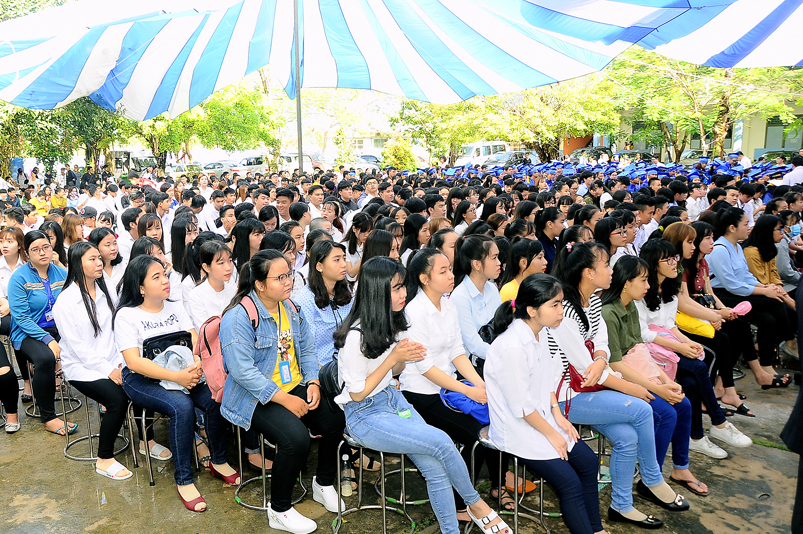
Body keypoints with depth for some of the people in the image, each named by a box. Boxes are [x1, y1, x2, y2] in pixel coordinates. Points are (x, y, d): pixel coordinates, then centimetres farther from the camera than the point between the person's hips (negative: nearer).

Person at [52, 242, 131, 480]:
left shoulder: (105, 291, 9)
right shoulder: (65, 301, -10)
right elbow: (77, 345, -13)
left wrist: (122, 361, -6)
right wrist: (108, 370, -17)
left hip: (113, 362, 5)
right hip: (82, 367, -5)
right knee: (118, 399, -26)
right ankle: (104, 460, -7)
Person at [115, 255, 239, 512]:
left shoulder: (176, 308, 10)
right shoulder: (126, 315, -7)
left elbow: (195, 341, 2)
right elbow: (134, 361, -17)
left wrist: (197, 365, -21)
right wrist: (176, 376, -26)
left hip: (184, 373, 5)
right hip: (142, 379, -4)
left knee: (215, 399, -21)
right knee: (182, 407, -31)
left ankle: (219, 461, 1)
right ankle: (183, 480, -17)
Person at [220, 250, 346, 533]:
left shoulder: (292, 308, 7)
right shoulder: (238, 317, -16)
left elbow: (307, 350, 13)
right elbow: (243, 371, -21)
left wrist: (313, 383, -5)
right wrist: (284, 399, -23)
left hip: (296, 387, 7)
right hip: (257, 398, -7)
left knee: (336, 421, -13)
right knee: (296, 438, -29)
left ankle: (323, 483, 16)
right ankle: (279, 511, -4)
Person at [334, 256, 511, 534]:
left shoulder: (391, 321, 3)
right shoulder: (357, 335, -23)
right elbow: (358, 393, -16)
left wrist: (406, 357, -9)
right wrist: (394, 357, -20)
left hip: (391, 397, 7)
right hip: (364, 415, -7)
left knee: (435, 467, -13)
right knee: (441, 441, -21)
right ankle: (476, 505, 2)